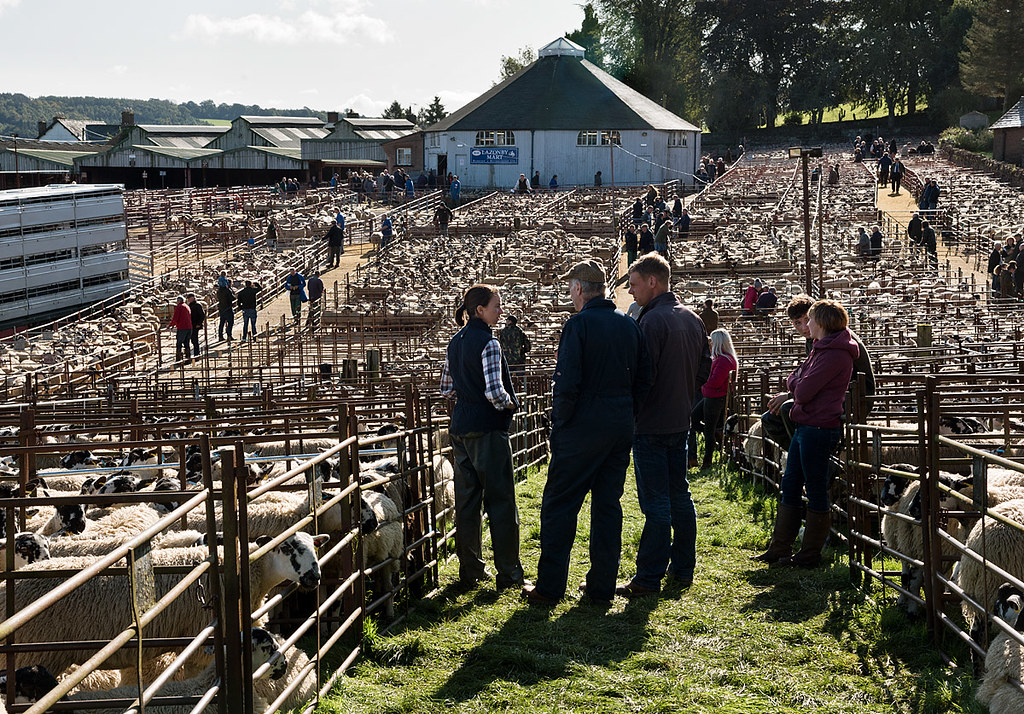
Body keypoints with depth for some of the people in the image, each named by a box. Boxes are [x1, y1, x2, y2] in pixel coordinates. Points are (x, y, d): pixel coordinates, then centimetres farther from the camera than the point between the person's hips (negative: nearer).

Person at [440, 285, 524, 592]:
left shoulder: (455, 342, 10)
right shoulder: (488, 342, -14)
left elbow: (446, 388, 17)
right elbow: (495, 391, -22)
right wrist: (509, 404, -3)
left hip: (460, 428, 8)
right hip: (487, 428, -8)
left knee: (467, 499, 12)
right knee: (500, 500, -1)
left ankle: (470, 568, 17)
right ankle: (508, 572, 1)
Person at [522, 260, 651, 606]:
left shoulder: (579, 324, -12)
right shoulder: (629, 325, 8)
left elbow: (567, 384, -18)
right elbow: (643, 379, 9)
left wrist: (559, 425, -7)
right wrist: (624, 413, 13)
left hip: (583, 427, -6)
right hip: (621, 428, 6)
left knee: (559, 505, 2)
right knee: (608, 505, 11)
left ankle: (549, 587, 3)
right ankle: (602, 585, 14)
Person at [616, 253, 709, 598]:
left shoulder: (652, 321, -17)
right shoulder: (692, 319, 9)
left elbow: (643, 376, -21)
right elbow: (704, 370, 15)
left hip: (651, 426, -8)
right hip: (681, 421, 8)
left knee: (656, 502, -6)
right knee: (679, 495, 15)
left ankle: (648, 578, -1)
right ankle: (683, 567, 22)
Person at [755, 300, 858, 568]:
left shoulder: (834, 354, -16)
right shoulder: (823, 348, 17)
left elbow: (803, 391, -20)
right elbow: (792, 383, 17)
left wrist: (797, 382, -1)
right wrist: (797, 381, -3)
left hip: (818, 428, -10)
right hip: (805, 425, 10)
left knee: (816, 491, 0)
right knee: (789, 487, 13)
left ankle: (810, 555, 8)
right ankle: (779, 549, 19)